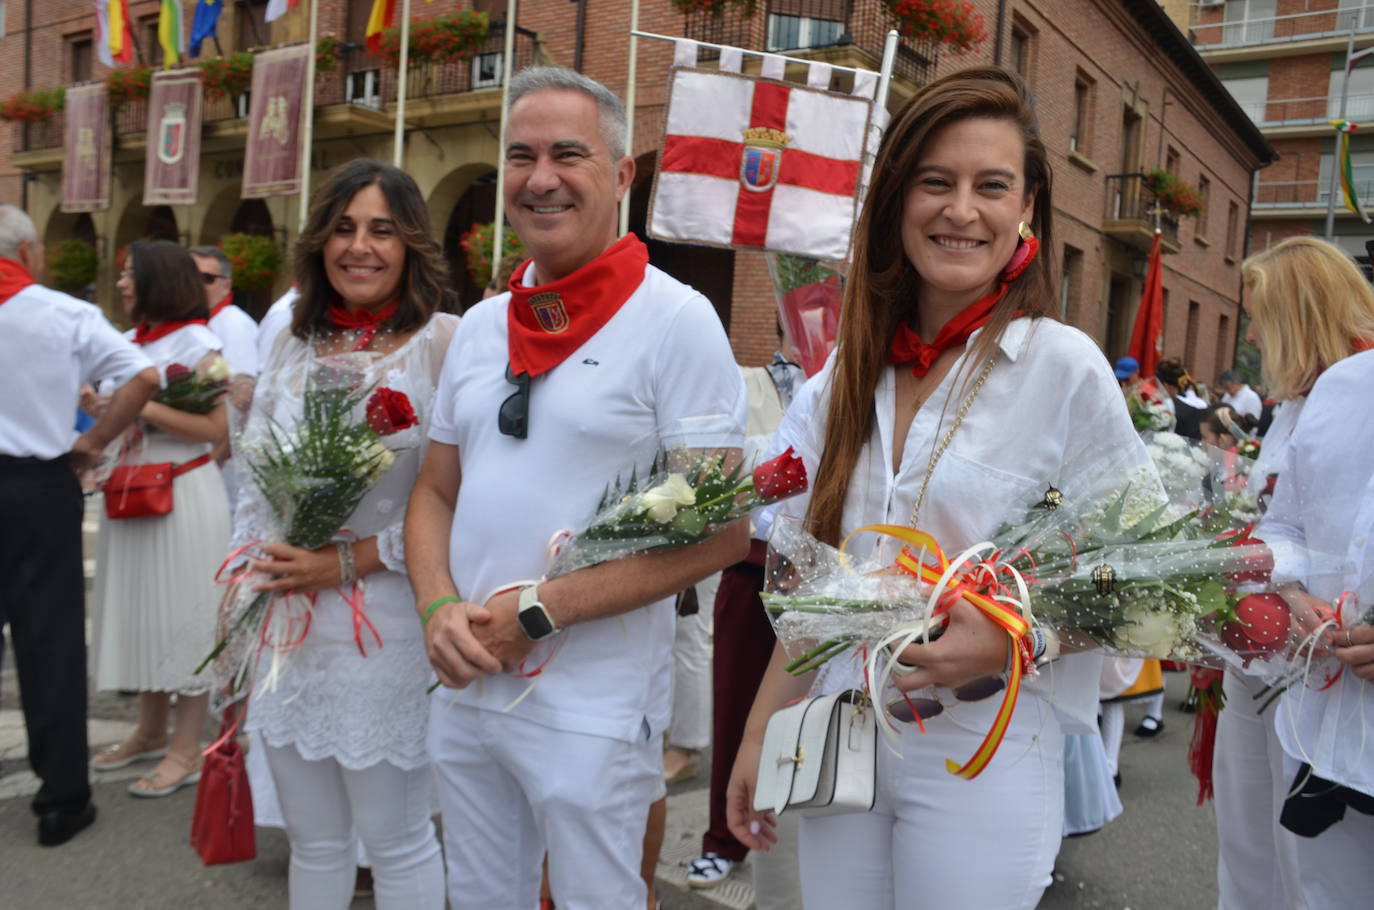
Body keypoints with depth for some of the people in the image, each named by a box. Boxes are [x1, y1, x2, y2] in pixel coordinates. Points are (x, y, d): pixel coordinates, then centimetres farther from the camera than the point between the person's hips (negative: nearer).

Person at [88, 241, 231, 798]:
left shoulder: (198, 344, -9)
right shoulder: (127, 342, 10)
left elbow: (215, 428, -15)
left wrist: (145, 409, -20)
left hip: (184, 495, -7)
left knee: (184, 615, 0)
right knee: (142, 611, 14)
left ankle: (187, 749, 10)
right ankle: (150, 732, 28)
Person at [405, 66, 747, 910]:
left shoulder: (676, 320, -11)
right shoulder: (480, 326, 7)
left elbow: (720, 531, -15)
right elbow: (436, 492, 12)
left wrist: (537, 612, -17)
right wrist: (440, 609, -7)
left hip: (593, 710, -5)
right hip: (464, 692, 6)